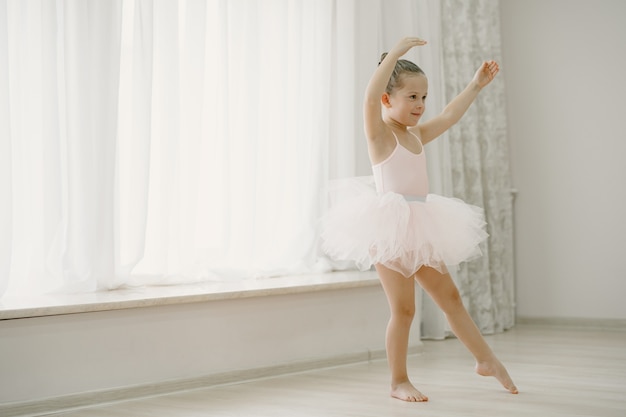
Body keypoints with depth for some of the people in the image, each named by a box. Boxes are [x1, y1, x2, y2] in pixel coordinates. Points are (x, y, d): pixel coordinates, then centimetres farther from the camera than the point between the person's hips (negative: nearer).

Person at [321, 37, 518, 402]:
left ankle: (487, 360, 25)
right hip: (390, 228, -8)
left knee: (450, 296, 15)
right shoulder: (379, 132, -7)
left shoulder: (415, 135, 15)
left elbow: (448, 117, 26)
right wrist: (397, 52, -27)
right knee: (403, 309, -3)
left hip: (419, 228, 8)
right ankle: (399, 381, 11)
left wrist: (476, 85, 25)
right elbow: (371, 96, -25)